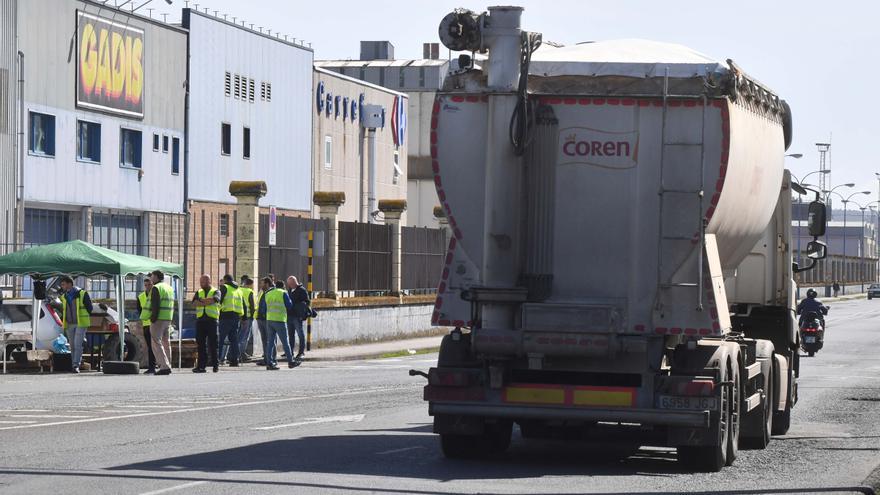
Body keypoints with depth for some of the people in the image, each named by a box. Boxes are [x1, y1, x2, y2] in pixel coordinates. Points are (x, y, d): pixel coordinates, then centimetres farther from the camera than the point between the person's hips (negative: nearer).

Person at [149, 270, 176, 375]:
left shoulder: (156, 288, -10)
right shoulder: (170, 288, 19)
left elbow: (155, 306, -18)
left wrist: (153, 319, -17)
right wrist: (170, 319, 18)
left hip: (159, 319, -9)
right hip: (168, 319, 9)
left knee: (156, 343, -8)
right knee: (166, 343, 13)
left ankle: (164, 366, -17)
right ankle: (168, 367, 14)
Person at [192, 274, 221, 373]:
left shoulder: (216, 292, 7)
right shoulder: (198, 292, 19)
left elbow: (214, 299, -14)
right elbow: (194, 303, 1)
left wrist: (202, 301, -3)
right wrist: (207, 302, -9)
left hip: (212, 320, -4)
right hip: (200, 320, 4)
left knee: (213, 343, -4)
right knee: (201, 344, 2)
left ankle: (215, 365, 1)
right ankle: (201, 365, 4)